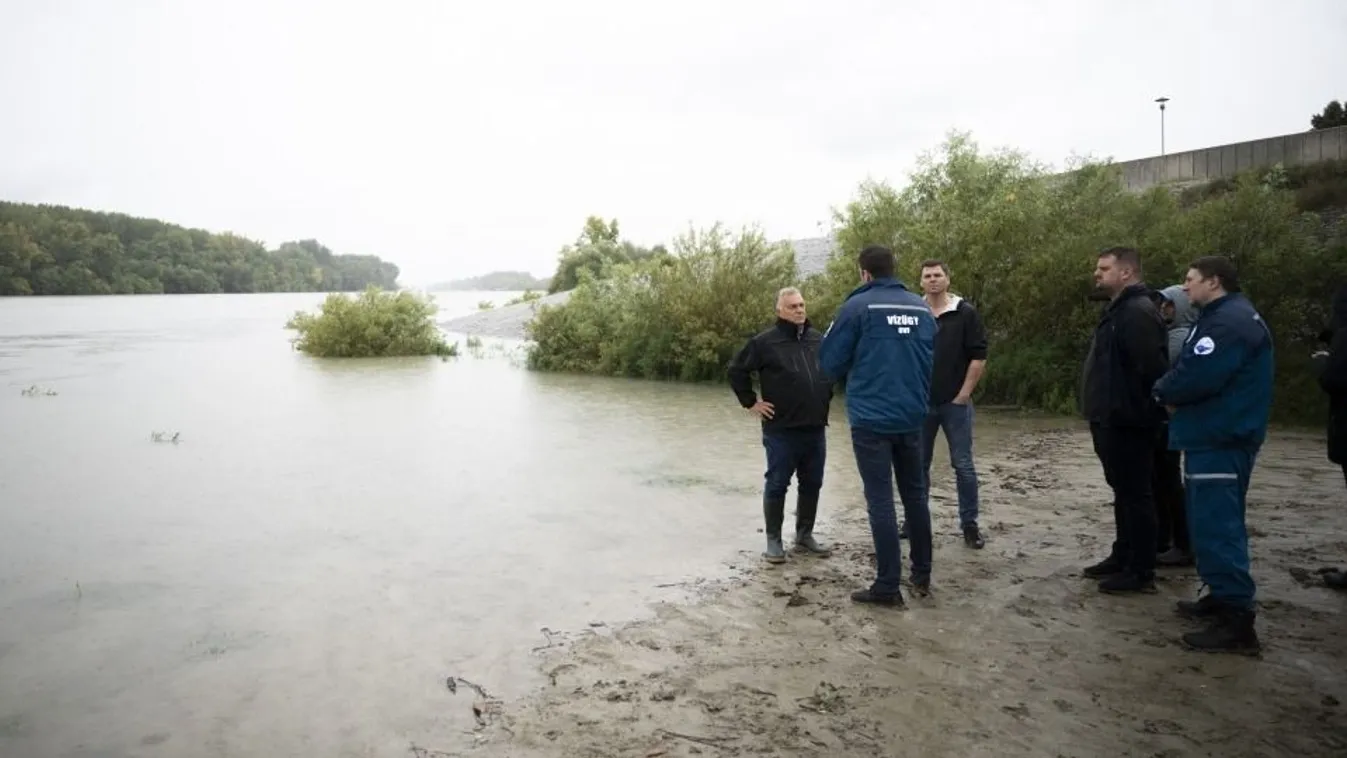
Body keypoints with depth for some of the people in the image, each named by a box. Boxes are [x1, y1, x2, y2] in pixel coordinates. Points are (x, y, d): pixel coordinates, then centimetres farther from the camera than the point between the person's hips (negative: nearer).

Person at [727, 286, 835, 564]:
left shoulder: (819, 339, 8)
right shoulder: (765, 342, -7)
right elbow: (736, 370, -3)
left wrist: (825, 398, 17)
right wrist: (751, 402, -5)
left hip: (815, 428, 5)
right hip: (781, 430, -5)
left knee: (811, 484, 12)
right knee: (777, 484, 3)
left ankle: (804, 535, 26)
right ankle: (774, 540, 13)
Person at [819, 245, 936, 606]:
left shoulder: (857, 306, -9)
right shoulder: (922, 308, 6)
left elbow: (830, 361, -6)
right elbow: (929, 361, 13)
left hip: (871, 418, -5)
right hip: (912, 416, 5)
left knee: (880, 501, -1)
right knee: (915, 495, 16)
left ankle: (888, 586, 3)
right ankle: (922, 575, 27)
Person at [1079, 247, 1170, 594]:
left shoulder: (1138, 312, -18)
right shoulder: (1118, 311, 16)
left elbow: (1152, 368, -25)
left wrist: (1147, 410, -19)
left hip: (1127, 422, -11)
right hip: (1113, 420, 11)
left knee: (1135, 494, -3)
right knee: (1124, 493, 17)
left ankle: (1142, 571, 5)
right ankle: (1123, 557, 28)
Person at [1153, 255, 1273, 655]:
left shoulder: (1229, 322, -18)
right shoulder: (1225, 317, 19)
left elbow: (1196, 377, -26)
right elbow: (1196, 370, 17)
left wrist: (1163, 391, -7)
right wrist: (1174, 392, -3)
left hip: (1219, 441, -11)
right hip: (1218, 436, 11)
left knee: (1215, 526, -10)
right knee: (1216, 523, 18)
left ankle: (1237, 622, -8)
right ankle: (1223, 598, 28)